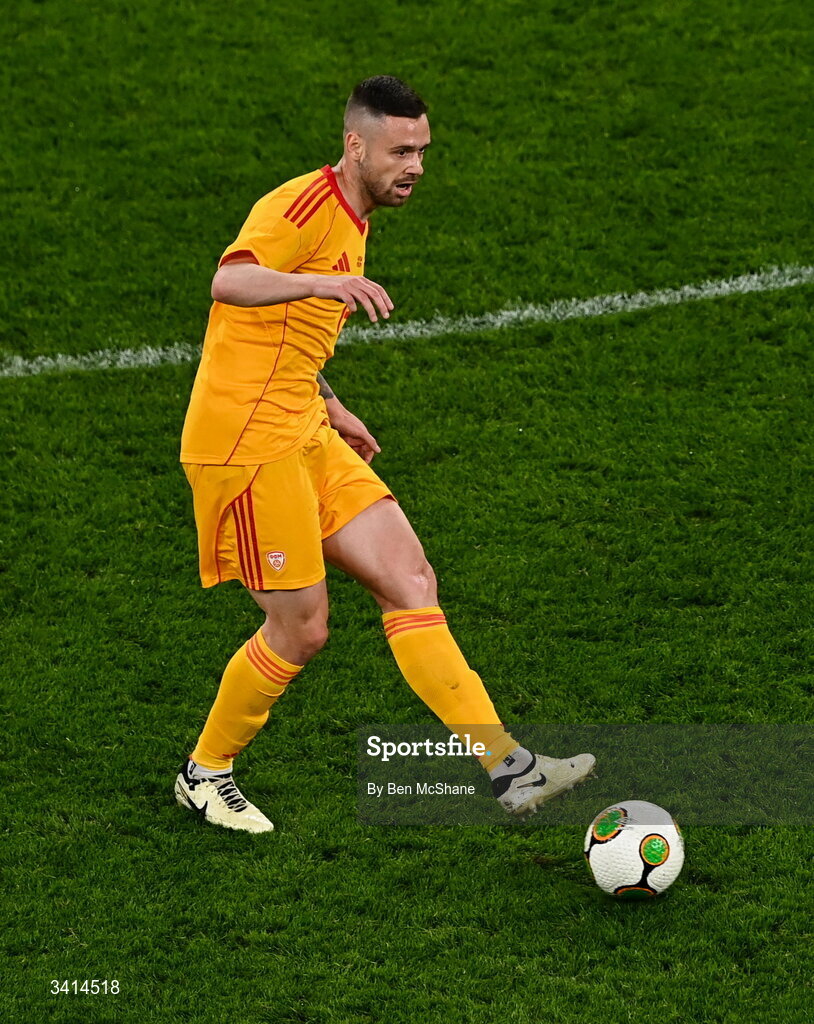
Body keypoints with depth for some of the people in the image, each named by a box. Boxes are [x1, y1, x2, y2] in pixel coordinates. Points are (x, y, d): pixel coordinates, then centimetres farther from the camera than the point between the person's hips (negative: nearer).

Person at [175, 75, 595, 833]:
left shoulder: (349, 220, 16)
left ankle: (504, 765, -4)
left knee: (410, 579, -1)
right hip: (246, 443, -9)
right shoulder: (301, 207, -15)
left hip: (305, 437, 9)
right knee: (301, 629, -4)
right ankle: (204, 774, 17)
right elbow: (229, 282, -35)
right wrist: (322, 283, -51)